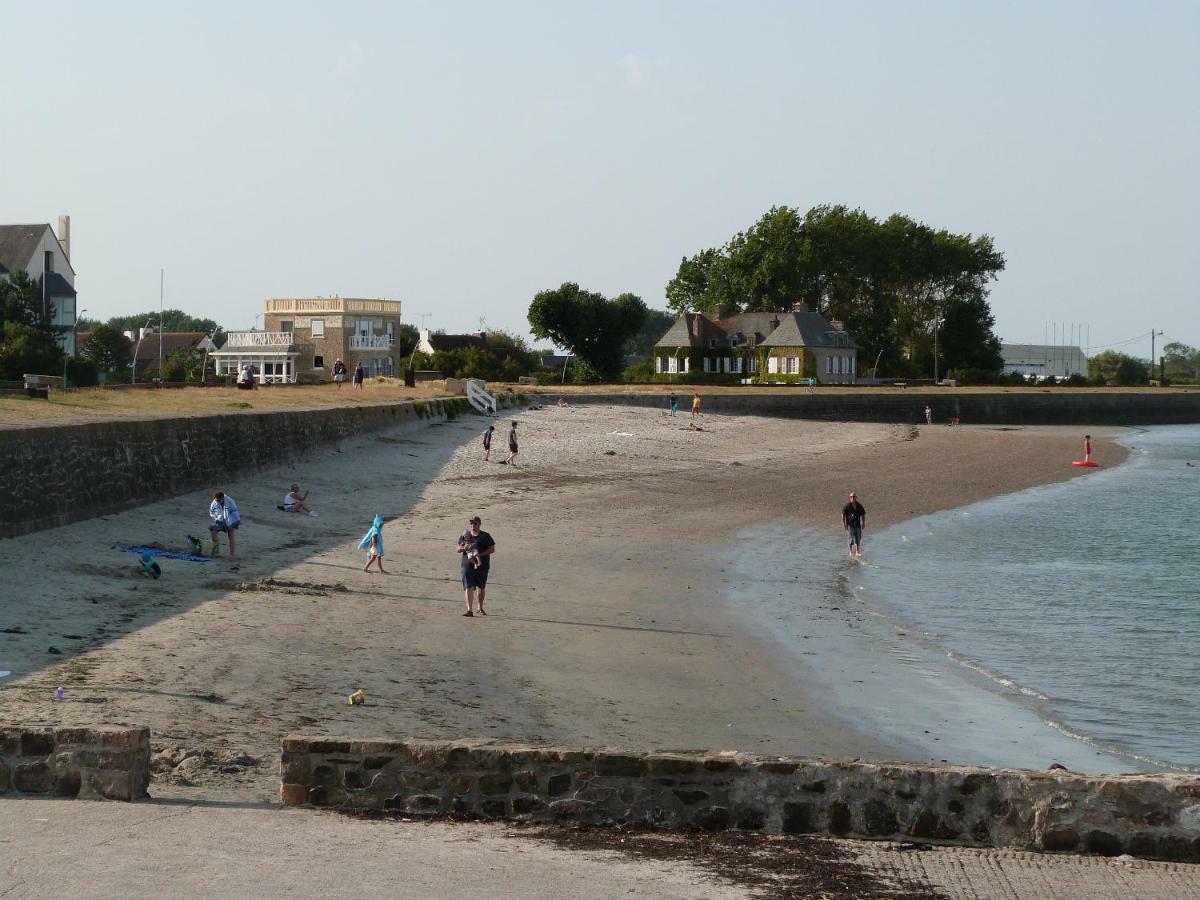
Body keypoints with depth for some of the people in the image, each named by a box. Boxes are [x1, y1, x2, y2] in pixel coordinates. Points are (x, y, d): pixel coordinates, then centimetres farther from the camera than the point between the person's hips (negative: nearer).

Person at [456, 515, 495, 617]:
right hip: (468, 565, 0)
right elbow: (457, 550, 11)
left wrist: (479, 555, -16)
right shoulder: (464, 536, 8)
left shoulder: (485, 536, 1)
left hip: (482, 565, 0)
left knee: (481, 587, 12)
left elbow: (492, 549, -4)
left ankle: (480, 608, 33)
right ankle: (469, 610, -18)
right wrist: (464, 548, -13)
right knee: (468, 587, -12)